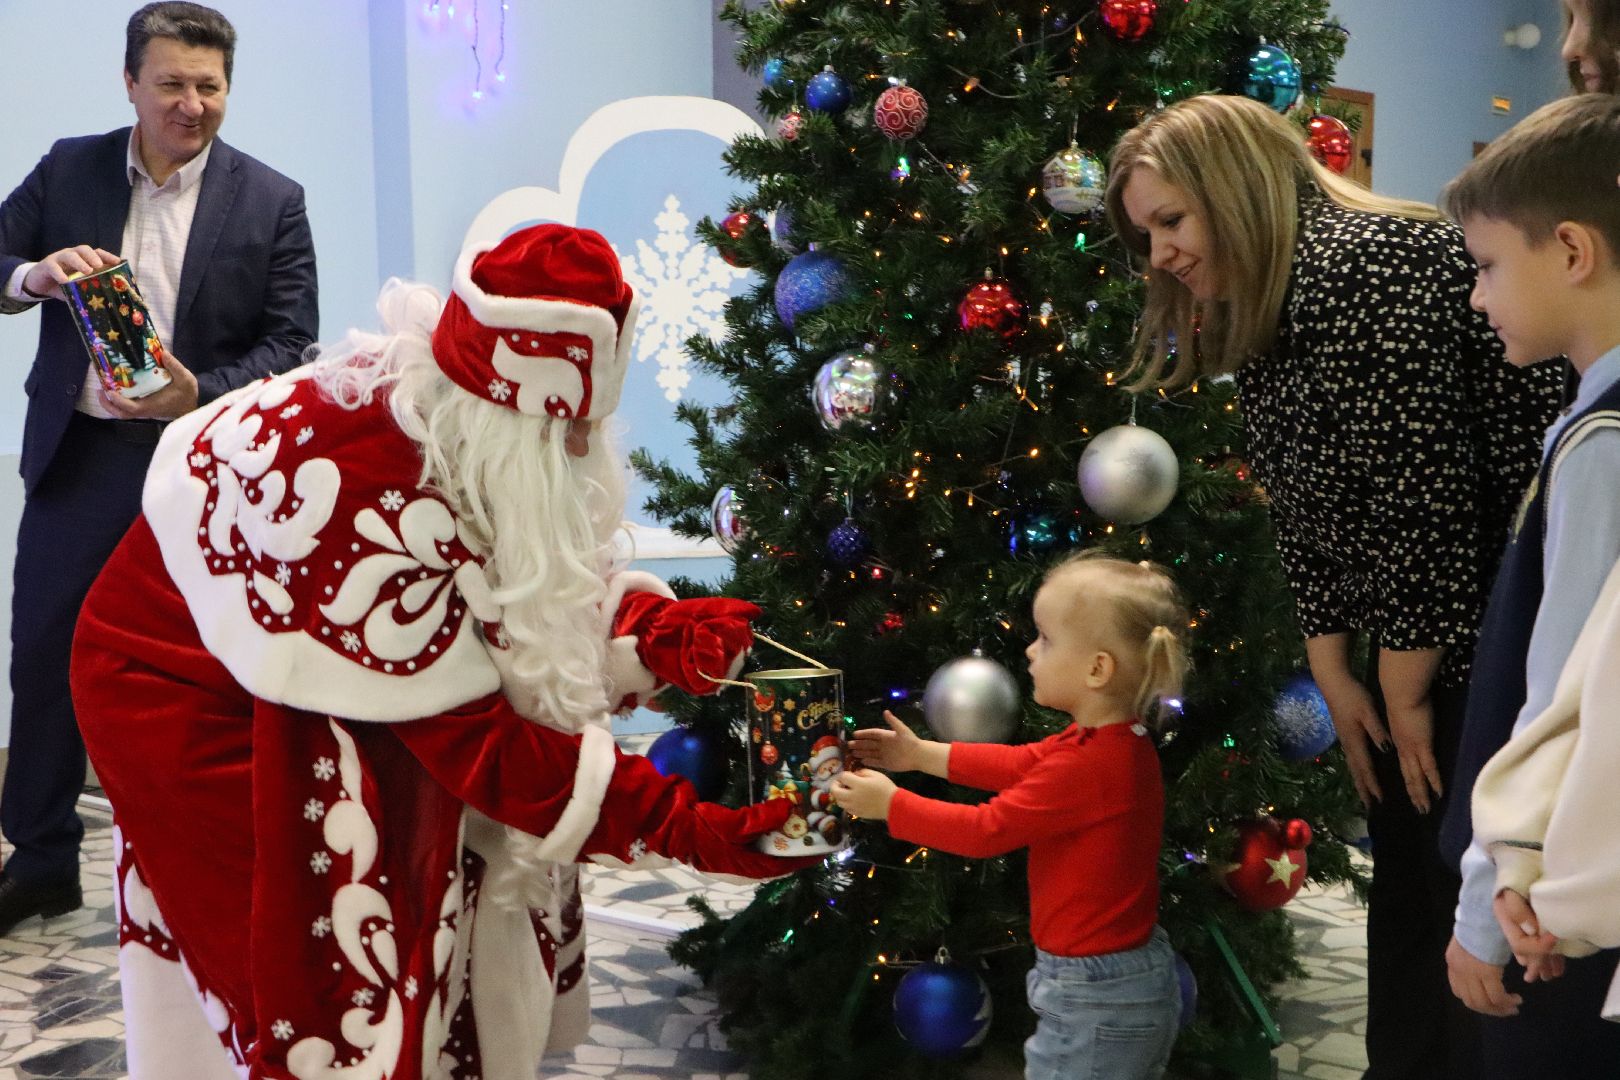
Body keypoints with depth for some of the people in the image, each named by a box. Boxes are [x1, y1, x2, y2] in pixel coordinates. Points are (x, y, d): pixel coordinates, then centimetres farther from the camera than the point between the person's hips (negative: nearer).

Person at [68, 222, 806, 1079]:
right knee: (326, 958, -7)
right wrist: (676, 825, -31)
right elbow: (472, 733, -32)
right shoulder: (370, 499, -37)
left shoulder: (454, 415, -15)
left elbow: (547, 583, -1)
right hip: (189, 689, -7)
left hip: (300, 659, 8)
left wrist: (654, 630, -21)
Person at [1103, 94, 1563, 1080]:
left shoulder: (1371, 264, -19)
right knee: (1405, 880, 18)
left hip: (1498, 648, -9)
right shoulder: (1254, 318, 11)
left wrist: (1406, 692, -14)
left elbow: (1424, 493, -22)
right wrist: (1338, 678, 4)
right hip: (1408, 660, 9)